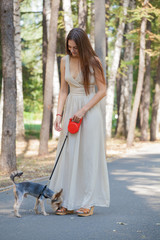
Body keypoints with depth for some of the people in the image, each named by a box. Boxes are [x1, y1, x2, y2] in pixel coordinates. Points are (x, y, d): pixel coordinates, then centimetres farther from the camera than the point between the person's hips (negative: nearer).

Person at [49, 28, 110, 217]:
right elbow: (63, 90, 9)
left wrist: (83, 110, -15)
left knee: (88, 154, -3)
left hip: (90, 110, -4)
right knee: (68, 155, 1)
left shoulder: (93, 61, -7)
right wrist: (59, 114, -2)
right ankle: (68, 203, 7)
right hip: (71, 109, 4)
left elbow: (102, 90, -8)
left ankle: (88, 203, 3)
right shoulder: (65, 61, 5)